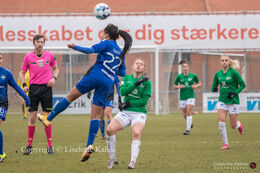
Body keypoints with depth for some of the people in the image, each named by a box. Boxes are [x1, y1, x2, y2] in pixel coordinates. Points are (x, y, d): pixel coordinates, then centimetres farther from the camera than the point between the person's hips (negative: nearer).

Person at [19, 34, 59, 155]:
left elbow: (55, 68, 18)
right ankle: (29, 145, 6)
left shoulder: (49, 55, 5)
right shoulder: (28, 57, 4)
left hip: (46, 87, 0)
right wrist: (24, 85, -1)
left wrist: (54, 78, -1)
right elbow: (22, 72, 13)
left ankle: (49, 145, 5)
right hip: (33, 87, 0)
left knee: (47, 117, -1)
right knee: (32, 117, -2)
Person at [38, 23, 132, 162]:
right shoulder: (121, 53, 22)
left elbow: (91, 50, -10)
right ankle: (89, 145, -9)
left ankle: (48, 119, 10)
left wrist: (75, 47, -4)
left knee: (70, 96, 7)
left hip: (96, 75, -5)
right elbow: (122, 73, 26)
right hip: (108, 83, 5)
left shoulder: (107, 44, 3)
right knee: (96, 115, 2)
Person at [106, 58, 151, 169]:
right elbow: (122, 91, -8)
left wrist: (128, 103, -12)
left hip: (139, 113, -2)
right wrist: (136, 83, -16)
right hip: (125, 112, 3)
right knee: (110, 129, -22)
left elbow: (144, 101, -5)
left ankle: (133, 162, -33)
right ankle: (112, 159, -8)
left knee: (136, 133, -32)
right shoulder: (126, 78, 11)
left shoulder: (146, 82, 3)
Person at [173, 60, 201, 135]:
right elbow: (174, 86, 8)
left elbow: (199, 83, 12)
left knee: (188, 112, -16)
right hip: (182, 97, 2)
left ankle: (188, 129, -12)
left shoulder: (193, 75, -2)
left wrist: (196, 86, -9)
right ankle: (190, 122, 40)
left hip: (190, 96, -2)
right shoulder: (179, 76, -1)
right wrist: (179, 86, -13)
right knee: (184, 114, 8)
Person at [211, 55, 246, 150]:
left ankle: (239, 124, 40)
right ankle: (225, 143, -1)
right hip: (222, 100, 3)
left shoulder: (234, 73, -10)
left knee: (233, 126, 2)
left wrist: (235, 93, -18)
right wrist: (214, 89, -10)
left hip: (233, 101, -3)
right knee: (221, 122, -13)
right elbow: (214, 86, 14)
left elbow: (242, 85, -6)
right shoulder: (218, 74, 5)